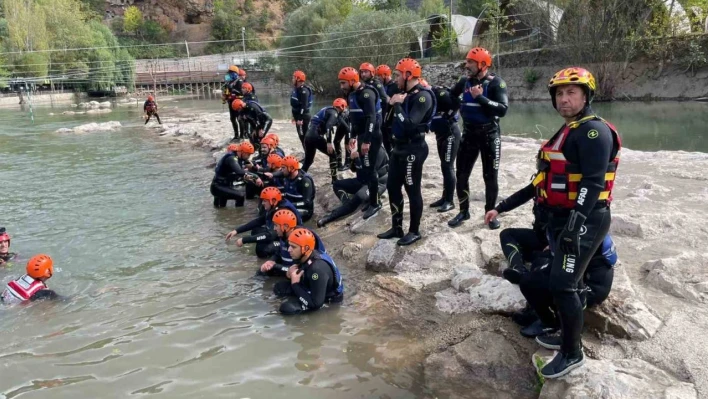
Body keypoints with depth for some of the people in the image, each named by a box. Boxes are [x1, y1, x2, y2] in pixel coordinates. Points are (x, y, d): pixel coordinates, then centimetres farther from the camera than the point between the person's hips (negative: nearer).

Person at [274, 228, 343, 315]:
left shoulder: (317, 268, -36)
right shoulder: (304, 257, -11)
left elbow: (316, 303, -32)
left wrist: (295, 284, -25)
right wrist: (294, 273, -12)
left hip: (328, 298, -7)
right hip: (312, 288, 8)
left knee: (287, 308, -22)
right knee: (279, 288, 1)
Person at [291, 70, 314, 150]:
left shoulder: (303, 90, -18)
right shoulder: (296, 89, 14)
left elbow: (304, 106, -25)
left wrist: (300, 119, -27)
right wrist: (294, 116, 24)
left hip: (303, 117, -10)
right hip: (299, 116, 10)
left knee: (304, 136, -8)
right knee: (301, 136, 14)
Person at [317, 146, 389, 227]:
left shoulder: (379, 153, -18)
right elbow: (354, 169, 8)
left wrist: (357, 159, -25)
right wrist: (353, 159, -12)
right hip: (363, 180, 9)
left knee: (359, 196, -37)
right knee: (336, 184, 1)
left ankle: (331, 216, -38)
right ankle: (348, 204, -24)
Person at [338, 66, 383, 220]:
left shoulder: (366, 93, -18)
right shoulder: (353, 94, 13)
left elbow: (371, 118, -25)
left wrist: (367, 141, -27)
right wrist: (353, 136, 24)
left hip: (371, 136, -10)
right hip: (362, 135, 10)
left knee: (369, 169, -8)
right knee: (365, 169, 13)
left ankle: (375, 204, 0)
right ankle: (373, 199, 23)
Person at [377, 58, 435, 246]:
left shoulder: (422, 96, -17)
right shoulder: (405, 94, 11)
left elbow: (409, 124, -27)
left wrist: (397, 104, -18)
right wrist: (394, 104, -4)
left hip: (413, 149, -10)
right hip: (399, 147, 10)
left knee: (413, 191, 0)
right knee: (392, 188, 14)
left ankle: (414, 231, 13)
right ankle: (397, 227, 26)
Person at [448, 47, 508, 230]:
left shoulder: (496, 83, -13)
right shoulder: (465, 81, 2)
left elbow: (502, 109, -25)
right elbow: (451, 96, 21)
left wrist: (481, 97, -27)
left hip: (489, 134, -4)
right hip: (469, 133, 5)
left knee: (490, 177, 5)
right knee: (461, 175, 6)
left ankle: (490, 213, 19)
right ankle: (464, 211, 20)